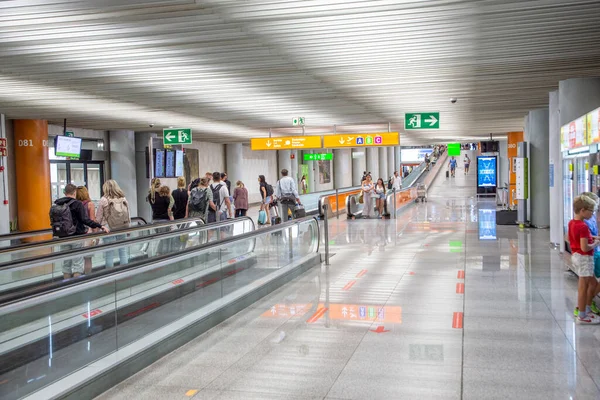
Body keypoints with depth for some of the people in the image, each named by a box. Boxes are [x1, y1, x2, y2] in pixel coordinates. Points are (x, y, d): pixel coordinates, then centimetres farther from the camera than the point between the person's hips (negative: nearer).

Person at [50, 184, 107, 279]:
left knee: (66, 264, 13)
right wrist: (100, 226, -18)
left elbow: (53, 221, 6)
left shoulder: (56, 205, 4)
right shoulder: (77, 204, -11)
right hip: (76, 237, -5)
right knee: (77, 264, 1)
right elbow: (85, 220, -19)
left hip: (63, 238, 5)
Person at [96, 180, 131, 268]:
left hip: (109, 229, -4)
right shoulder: (123, 199, 4)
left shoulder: (104, 200, -6)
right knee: (124, 252, 10)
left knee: (109, 255, 2)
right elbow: (129, 217, 9)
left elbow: (98, 218, -3)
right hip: (122, 230, 4)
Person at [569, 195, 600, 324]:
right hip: (584, 258, -10)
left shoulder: (572, 222, 5)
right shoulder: (583, 227, -22)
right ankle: (582, 316, 10)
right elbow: (585, 248, -26)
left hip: (576, 256, 10)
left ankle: (587, 309, 29)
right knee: (583, 287, 1)